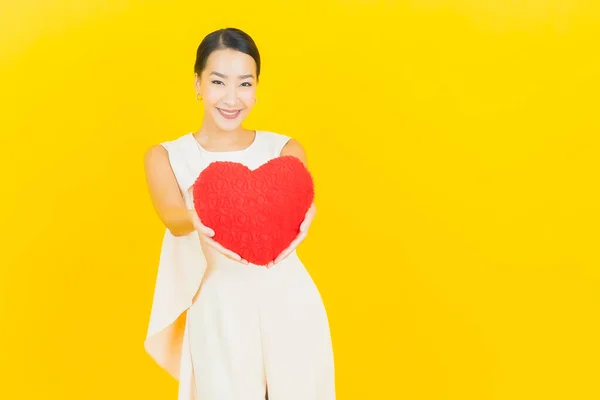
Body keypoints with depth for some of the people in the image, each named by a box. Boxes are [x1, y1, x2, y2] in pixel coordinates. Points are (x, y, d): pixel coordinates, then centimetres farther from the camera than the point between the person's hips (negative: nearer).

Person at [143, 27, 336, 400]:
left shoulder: (285, 148, 4)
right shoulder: (165, 157, 3)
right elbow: (172, 217, -16)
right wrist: (198, 222, -41)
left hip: (290, 304, 1)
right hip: (220, 311, -1)